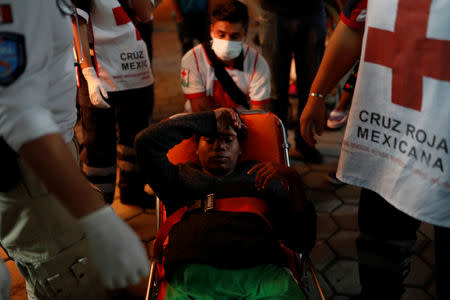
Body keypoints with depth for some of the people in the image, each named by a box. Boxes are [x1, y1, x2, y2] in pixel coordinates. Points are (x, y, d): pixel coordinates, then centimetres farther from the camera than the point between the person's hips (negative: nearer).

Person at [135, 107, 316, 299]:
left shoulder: (262, 175, 27)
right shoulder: (182, 177, 28)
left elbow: (302, 242, 19)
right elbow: (146, 141, 11)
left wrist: (293, 181, 4)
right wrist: (210, 119, 18)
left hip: (261, 272, 1)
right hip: (193, 274, 0)